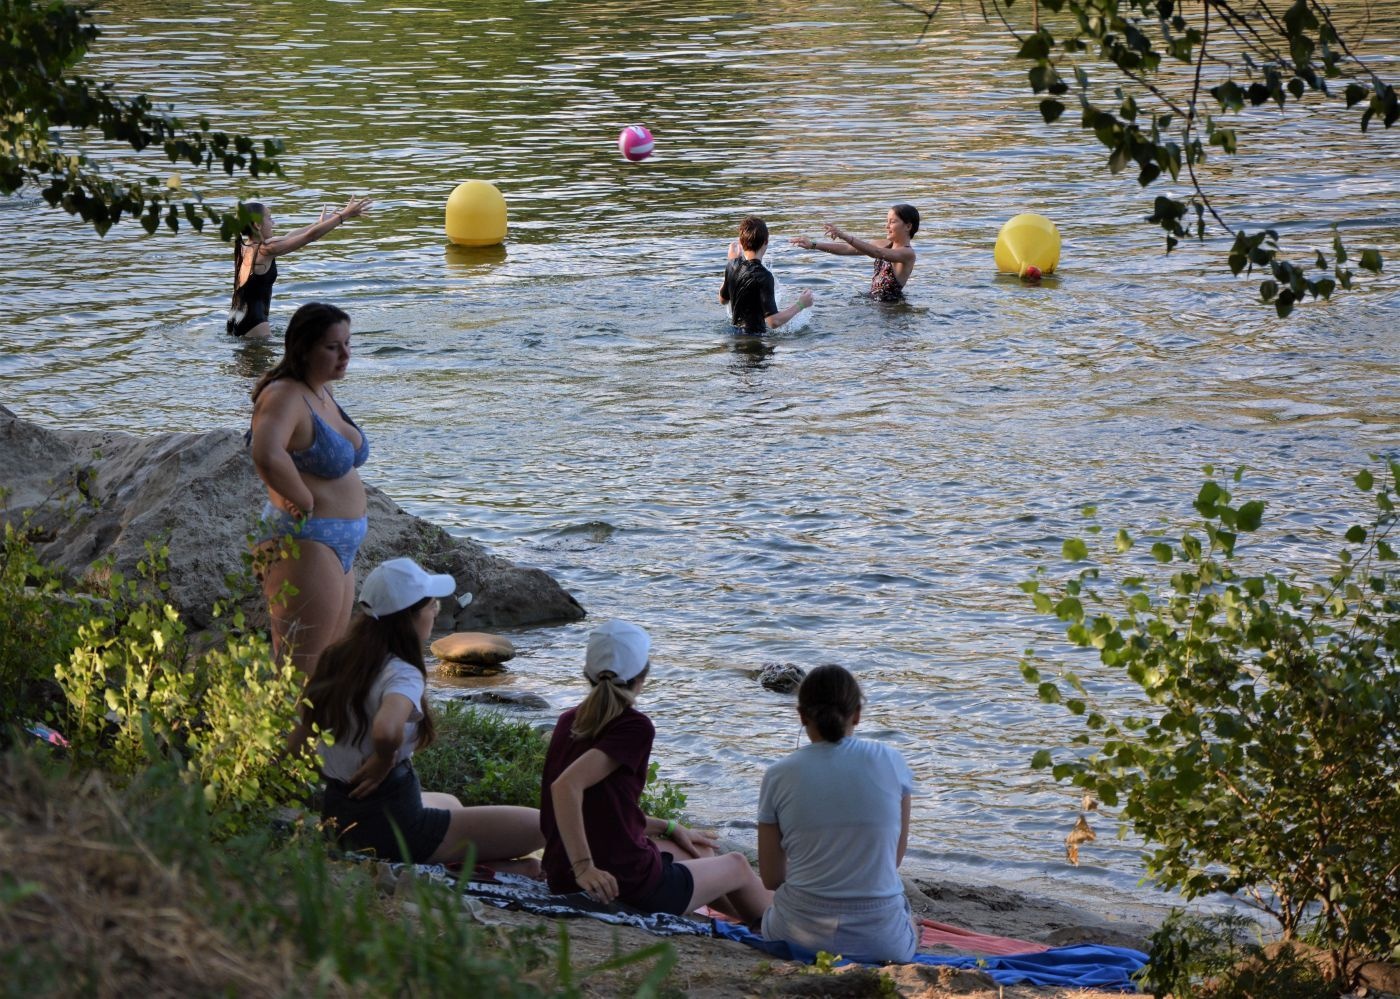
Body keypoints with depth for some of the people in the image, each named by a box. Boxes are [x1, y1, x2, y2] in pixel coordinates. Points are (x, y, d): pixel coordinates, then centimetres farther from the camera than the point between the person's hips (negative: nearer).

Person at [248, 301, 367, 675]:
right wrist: (305, 501, -23)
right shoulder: (285, 396, -18)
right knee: (302, 675, -10)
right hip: (304, 544, -10)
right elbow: (267, 456, -38)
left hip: (339, 546, 10)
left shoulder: (321, 391, 12)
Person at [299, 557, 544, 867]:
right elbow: (387, 730, -44)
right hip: (391, 826, -9)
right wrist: (384, 761, -23)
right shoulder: (401, 675, -21)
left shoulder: (337, 659, 4)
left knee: (450, 804, 39)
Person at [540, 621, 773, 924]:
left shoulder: (570, 721, 6)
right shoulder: (634, 726, -18)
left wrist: (668, 827, 22)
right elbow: (566, 786, -31)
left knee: (697, 851, 34)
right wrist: (584, 867, -29)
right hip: (626, 883, -8)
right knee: (737, 865, 21)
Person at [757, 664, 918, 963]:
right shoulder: (889, 762, -3)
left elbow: (771, 877, 3)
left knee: (770, 917, 37)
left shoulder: (779, 776, -4)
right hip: (880, 940, 0)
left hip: (802, 936, 0)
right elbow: (895, 857, 7)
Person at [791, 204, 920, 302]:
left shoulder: (908, 253, -15)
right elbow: (847, 249, 7)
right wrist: (813, 245, -2)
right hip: (873, 299, 8)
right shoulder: (887, 245, 10)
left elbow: (877, 253, -33)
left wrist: (844, 236, -43)